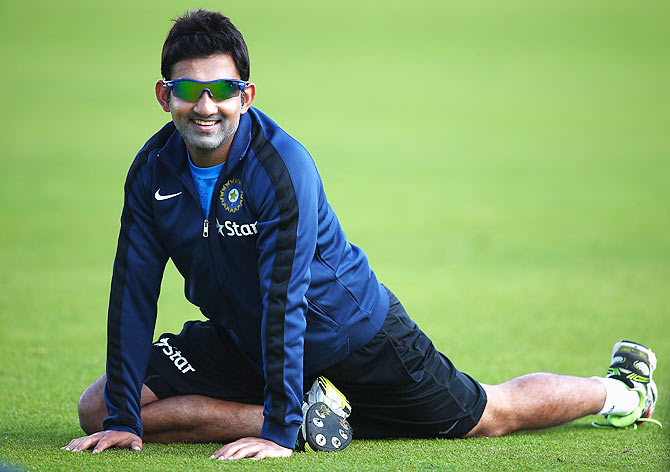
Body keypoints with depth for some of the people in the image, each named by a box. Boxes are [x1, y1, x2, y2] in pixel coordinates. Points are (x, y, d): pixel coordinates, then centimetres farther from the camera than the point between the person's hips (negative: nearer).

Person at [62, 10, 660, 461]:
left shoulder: (281, 166, -30)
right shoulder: (153, 171, -14)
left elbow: (282, 299, -33)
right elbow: (133, 290, -12)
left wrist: (280, 429, -37)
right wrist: (122, 419, -18)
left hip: (351, 334, -5)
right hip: (240, 340, 5)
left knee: (493, 415, 6)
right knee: (97, 411, -9)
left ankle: (622, 387, 38)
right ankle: (317, 416, -9)